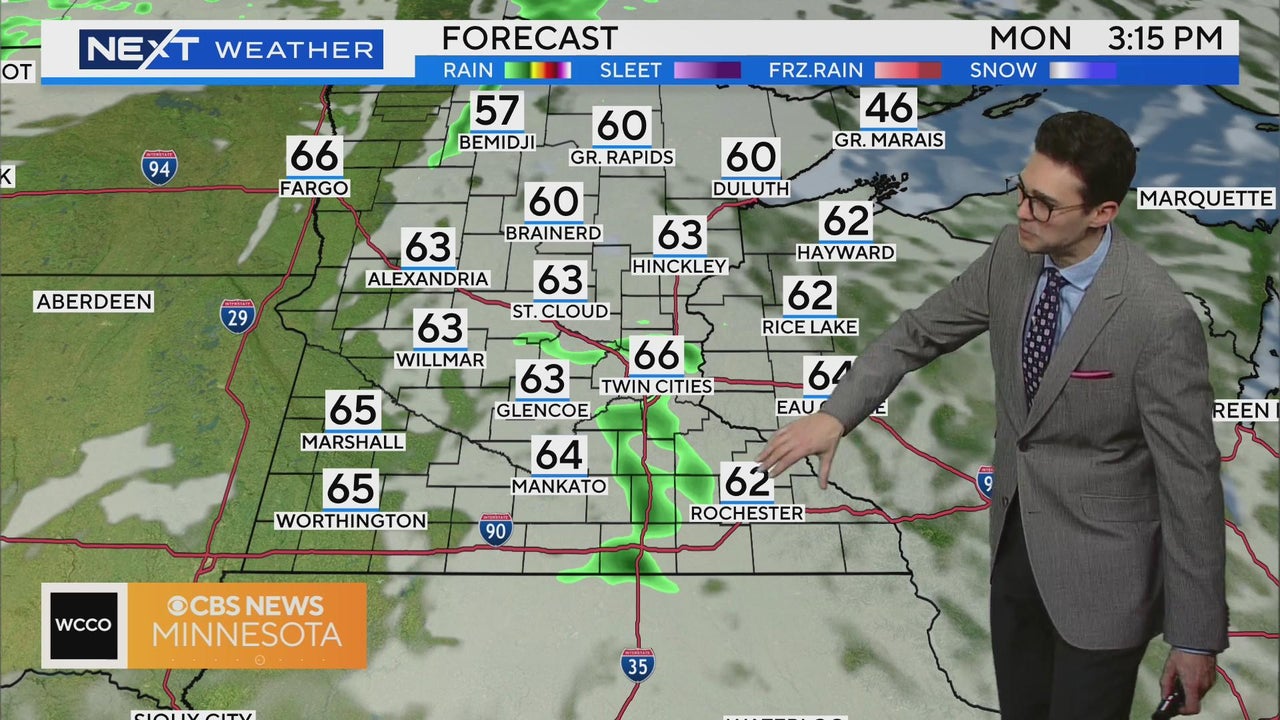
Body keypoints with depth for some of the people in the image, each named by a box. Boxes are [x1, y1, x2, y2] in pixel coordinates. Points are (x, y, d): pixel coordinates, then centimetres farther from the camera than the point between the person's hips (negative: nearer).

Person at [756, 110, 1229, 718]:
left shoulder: (1160, 317, -27)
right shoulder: (1013, 254, -9)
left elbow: (1190, 478, -21)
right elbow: (920, 331, 5)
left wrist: (1196, 637, -15)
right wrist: (835, 414, -8)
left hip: (1103, 568, -6)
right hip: (1015, 537, 6)